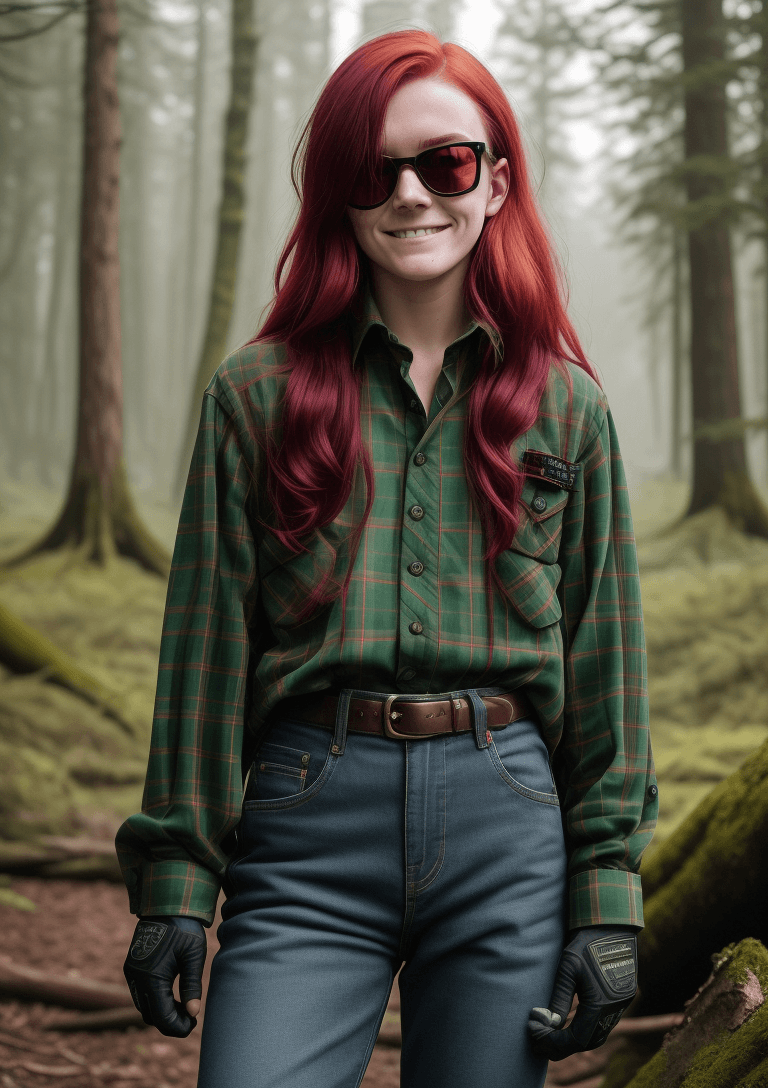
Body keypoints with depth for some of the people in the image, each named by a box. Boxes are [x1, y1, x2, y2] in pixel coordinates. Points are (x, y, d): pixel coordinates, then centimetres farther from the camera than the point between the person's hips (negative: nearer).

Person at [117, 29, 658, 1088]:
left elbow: (605, 659, 8)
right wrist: (176, 879, 1)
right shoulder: (260, 392, 6)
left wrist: (610, 899, 3)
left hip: (509, 828, 1)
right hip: (310, 818, -1)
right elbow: (207, 646, 4)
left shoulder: (569, 406, 9)